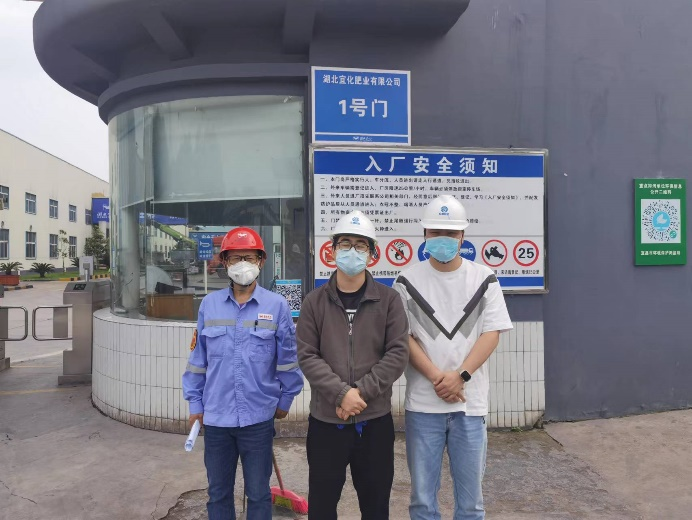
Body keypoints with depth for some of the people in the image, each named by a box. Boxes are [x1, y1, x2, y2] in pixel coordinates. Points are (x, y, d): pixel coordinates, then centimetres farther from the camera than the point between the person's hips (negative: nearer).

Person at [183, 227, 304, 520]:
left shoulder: (276, 305, -7)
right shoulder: (209, 304, 0)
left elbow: (288, 358, 0)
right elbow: (198, 358, 6)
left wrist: (285, 400, 5)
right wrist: (195, 403, 8)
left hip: (258, 417, -2)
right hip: (215, 417, 2)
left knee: (258, 493, 14)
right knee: (218, 492, 18)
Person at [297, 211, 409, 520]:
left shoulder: (389, 300, -1)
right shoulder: (314, 302, 1)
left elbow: (398, 353, -7)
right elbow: (307, 356, -6)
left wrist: (362, 393, -15)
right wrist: (342, 393, -18)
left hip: (375, 420, 0)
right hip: (326, 420, 1)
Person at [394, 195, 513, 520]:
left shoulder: (483, 279, 3)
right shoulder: (408, 281, 0)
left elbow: (491, 334, -2)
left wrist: (460, 377, -13)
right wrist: (437, 378, -13)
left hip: (470, 402, 1)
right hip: (422, 403, 0)